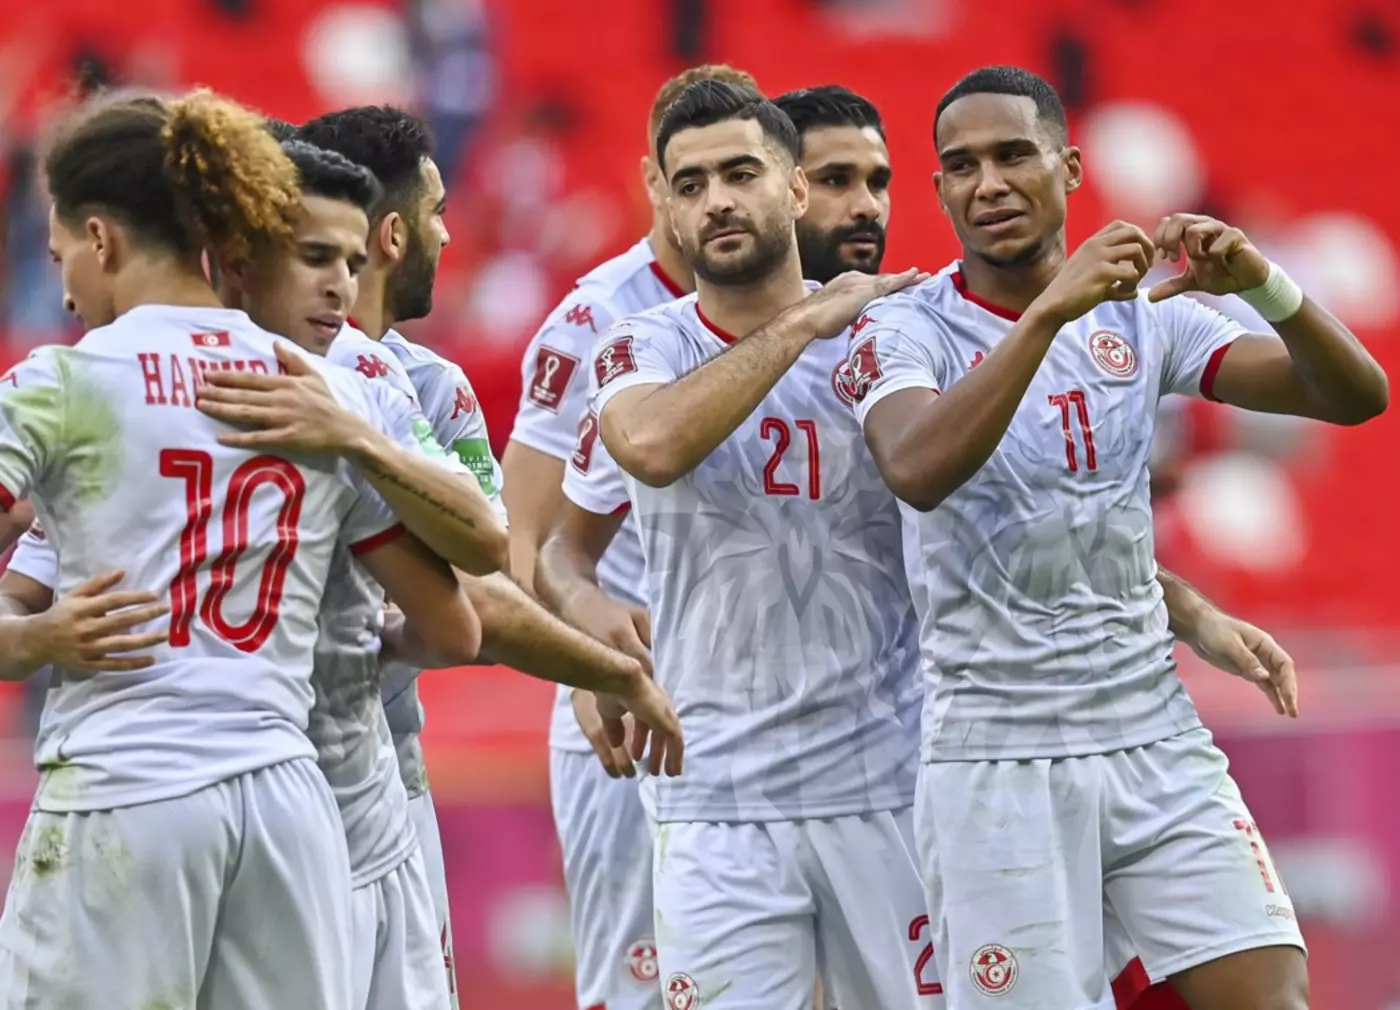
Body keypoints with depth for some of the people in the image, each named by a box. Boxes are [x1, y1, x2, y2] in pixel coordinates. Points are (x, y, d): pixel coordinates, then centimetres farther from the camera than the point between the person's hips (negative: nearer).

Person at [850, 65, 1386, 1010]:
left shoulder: (1141, 313, 6)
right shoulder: (905, 329, -6)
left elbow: (1355, 395, -1)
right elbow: (918, 471, -28)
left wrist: (1264, 285, -20)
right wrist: (1050, 311, -36)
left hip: (1158, 738, 3)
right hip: (998, 754, -3)